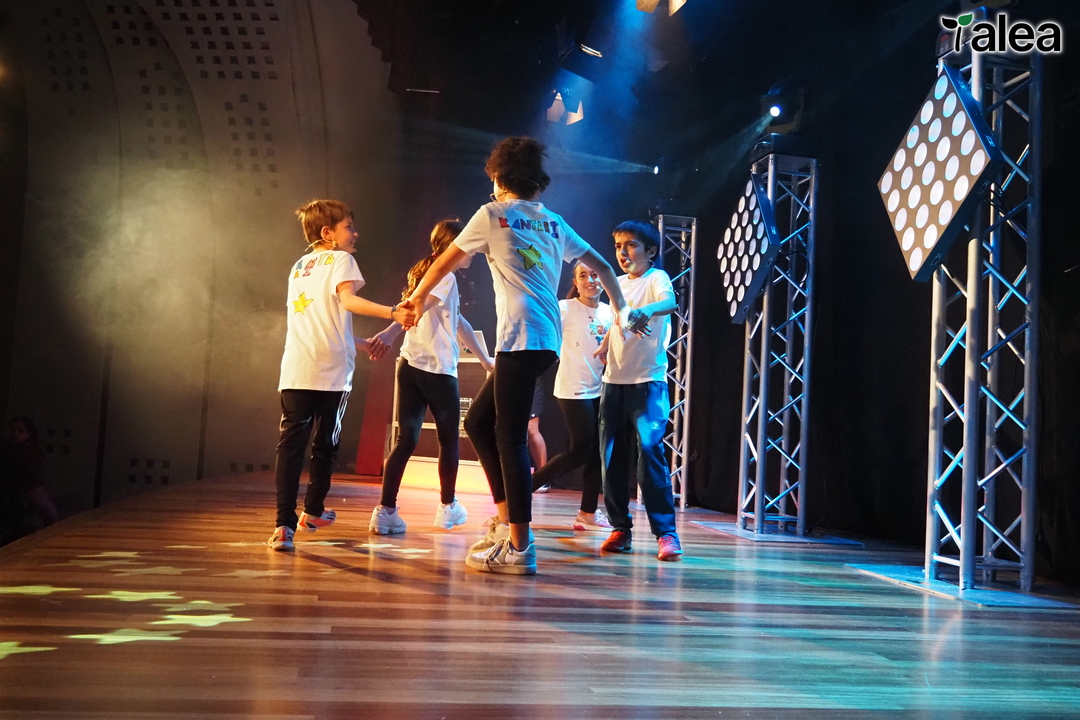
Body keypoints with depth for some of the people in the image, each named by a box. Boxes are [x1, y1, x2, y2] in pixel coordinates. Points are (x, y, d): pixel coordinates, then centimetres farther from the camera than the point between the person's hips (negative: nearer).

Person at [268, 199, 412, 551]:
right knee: (325, 443, 13)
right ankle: (312, 511, 26)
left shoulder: (299, 267, 23)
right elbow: (348, 300, -18)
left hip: (295, 371, 5)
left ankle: (284, 523, -11)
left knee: (291, 443, -2)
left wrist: (360, 345, 28)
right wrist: (392, 312, -30)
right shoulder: (340, 259, 3)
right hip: (330, 370, -4)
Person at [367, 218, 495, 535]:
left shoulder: (424, 272, 23)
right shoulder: (445, 276, -5)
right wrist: (390, 333, -40)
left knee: (405, 441, 2)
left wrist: (484, 358, 35)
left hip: (410, 366, 7)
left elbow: (458, 322, 29)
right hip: (437, 370, -7)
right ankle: (448, 507, 24)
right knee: (449, 439, 10)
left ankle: (385, 510, -6)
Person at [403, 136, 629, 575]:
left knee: (510, 437, -6)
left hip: (521, 338, -7)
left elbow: (446, 262, 15)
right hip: (546, 340, 7)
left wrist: (419, 295, 31)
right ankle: (506, 518, 15)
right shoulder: (553, 223, 21)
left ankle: (519, 547, -5)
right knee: (478, 422, 16)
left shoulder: (493, 215, 4)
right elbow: (601, 267, 24)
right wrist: (621, 311, 35)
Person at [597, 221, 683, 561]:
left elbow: (669, 301, -28)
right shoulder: (619, 284, 15)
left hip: (648, 382, -6)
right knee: (612, 457, 5)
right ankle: (620, 528, 15)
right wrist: (604, 346, 19)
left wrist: (645, 311, -47)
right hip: (614, 380, 7)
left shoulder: (656, 278, -5)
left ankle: (666, 532, -6)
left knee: (649, 450, -14)